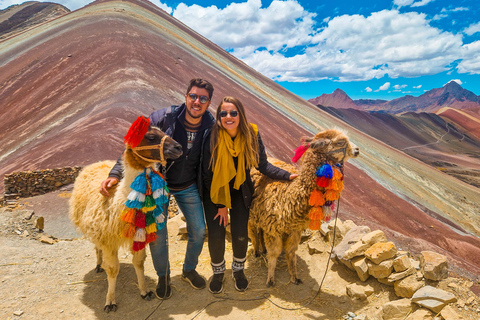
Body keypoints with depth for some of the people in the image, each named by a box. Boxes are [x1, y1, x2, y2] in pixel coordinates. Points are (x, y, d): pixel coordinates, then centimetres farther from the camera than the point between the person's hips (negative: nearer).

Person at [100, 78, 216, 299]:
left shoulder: (211, 127, -13)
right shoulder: (164, 117, -22)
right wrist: (116, 173, -26)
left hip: (188, 187, 3)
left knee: (198, 231, 8)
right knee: (157, 234, 1)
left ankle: (189, 270, 37)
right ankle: (163, 276, 30)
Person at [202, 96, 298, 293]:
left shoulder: (251, 135, -14)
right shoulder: (212, 137, -20)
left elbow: (263, 165, -9)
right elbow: (207, 173, -13)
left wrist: (288, 176, -22)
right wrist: (220, 204, -11)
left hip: (240, 190, 1)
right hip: (214, 191, -1)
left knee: (240, 234, -3)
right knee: (216, 235, -6)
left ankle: (238, 270, 29)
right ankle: (218, 272, 26)